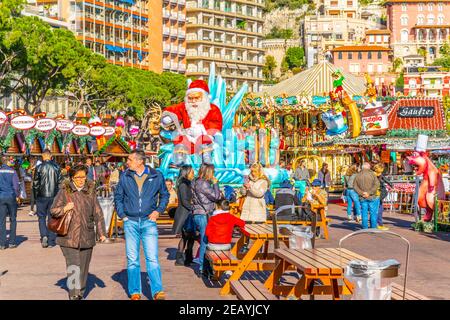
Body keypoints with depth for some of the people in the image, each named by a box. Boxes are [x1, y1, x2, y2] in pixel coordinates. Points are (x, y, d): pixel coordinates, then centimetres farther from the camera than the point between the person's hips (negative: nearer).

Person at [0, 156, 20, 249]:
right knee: (13, 220, 8)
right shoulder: (12, 171, -5)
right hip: (11, 197, -2)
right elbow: (16, 186, -7)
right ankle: (12, 242, 7)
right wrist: (17, 195, 6)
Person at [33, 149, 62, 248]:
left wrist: (35, 196, 6)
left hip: (42, 196, -2)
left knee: (41, 217, 11)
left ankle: (44, 235, -9)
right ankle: (51, 241, 7)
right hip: (54, 196, 2)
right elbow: (60, 182, 2)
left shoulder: (39, 168, -6)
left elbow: (35, 183, -4)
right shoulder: (56, 167, 1)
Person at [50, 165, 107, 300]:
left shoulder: (90, 192, 7)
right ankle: (74, 295, -10)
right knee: (73, 267, -12)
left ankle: (80, 294, 24)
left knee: (84, 268, 11)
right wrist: (64, 209, -17)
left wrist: (102, 233, 4)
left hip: (86, 237, 3)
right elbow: (53, 211, 3)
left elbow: (98, 214, 9)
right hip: (69, 237, -3)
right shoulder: (64, 191, 0)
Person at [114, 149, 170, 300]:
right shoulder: (125, 177, 4)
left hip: (148, 222, -2)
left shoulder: (156, 176, 1)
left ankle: (157, 291, -10)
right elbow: (118, 196, 15)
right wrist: (122, 214, 5)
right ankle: (135, 292, 12)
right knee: (132, 259, 4)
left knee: (152, 258, -9)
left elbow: (165, 195, 15)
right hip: (130, 222, 2)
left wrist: (158, 210, 3)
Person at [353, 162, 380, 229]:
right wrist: (369, 193, -15)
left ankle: (365, 228, 11)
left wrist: (361, 193, -8)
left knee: (364, 213, 8)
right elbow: (377, 184, -16)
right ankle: (373, 228, 7)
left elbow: (355, 186, -1)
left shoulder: (358, 175, 5)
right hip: (372, 197, -3)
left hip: (362, 198, 3)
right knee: (373, 213, 5)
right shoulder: (372, 174, -6)